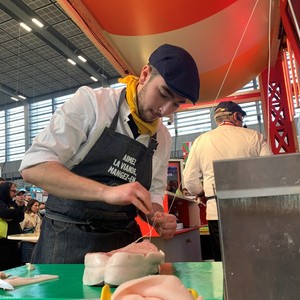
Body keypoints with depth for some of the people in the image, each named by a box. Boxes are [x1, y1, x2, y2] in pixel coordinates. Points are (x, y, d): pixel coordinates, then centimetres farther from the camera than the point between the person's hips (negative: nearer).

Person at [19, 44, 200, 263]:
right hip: (68, 243, -4)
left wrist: (159, 219, -11)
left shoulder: (164, 138, 5)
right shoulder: (91, 101, -11)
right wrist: (106, 191, -32)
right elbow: (33, 167, -19)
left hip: (125, 245, 5)